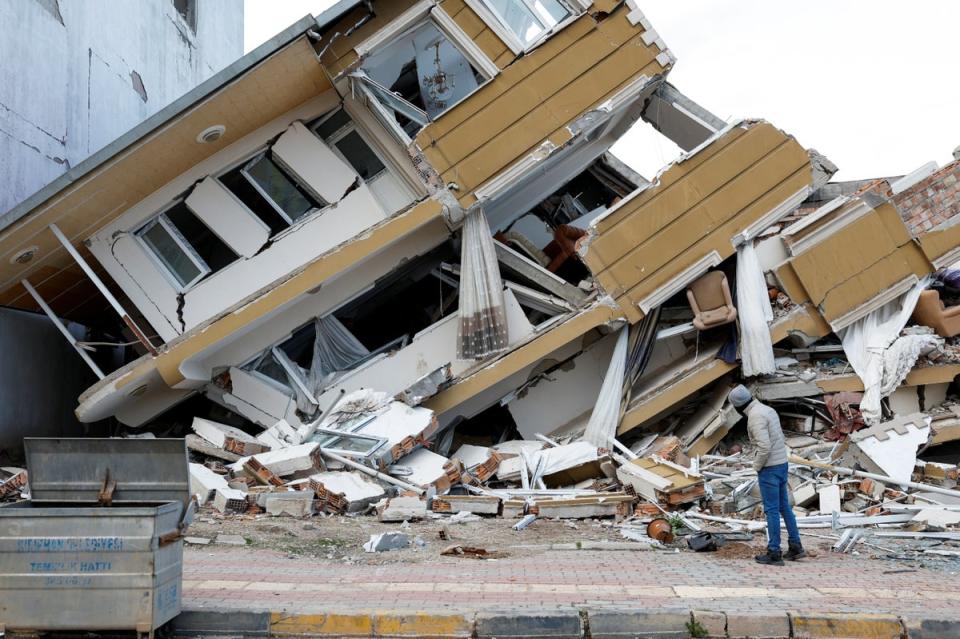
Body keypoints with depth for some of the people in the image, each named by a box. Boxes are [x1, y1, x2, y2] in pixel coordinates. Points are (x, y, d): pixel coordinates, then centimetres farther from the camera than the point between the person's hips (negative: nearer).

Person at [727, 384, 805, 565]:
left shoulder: (755, 416, -22)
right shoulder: (768, 410, 10)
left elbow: (764, 447, -28)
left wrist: (757, 467, -10)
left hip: (769, 468, -9)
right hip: (781, 464, 9)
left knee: (772, 510, -2)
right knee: (784, 507, 17)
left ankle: (774, 553, 3)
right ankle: (795, 547, 23)